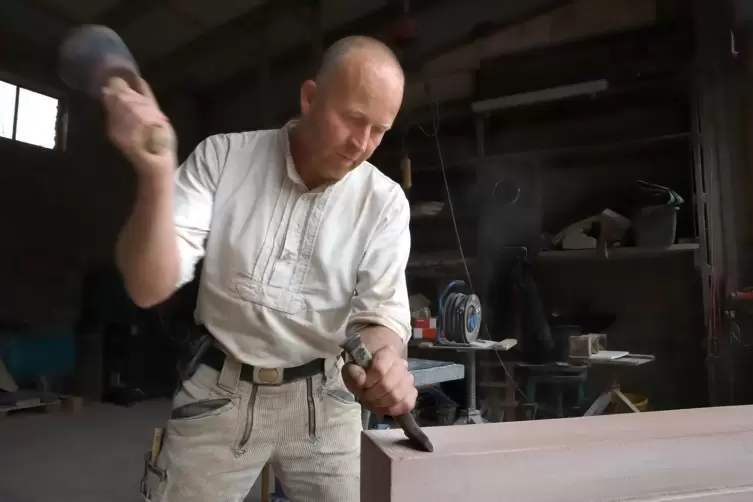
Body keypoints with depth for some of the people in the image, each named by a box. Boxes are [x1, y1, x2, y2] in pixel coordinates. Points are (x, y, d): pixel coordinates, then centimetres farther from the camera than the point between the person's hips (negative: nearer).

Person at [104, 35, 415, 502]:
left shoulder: (385, 201, -10)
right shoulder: (222, 157, -10)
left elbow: (382, 313, -14)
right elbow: (149, 288, -17)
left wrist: (385, 362, -37)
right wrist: (157, 173, -33)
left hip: (322, 396, 1)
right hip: (220, 390, 0)